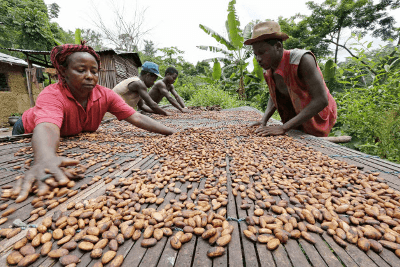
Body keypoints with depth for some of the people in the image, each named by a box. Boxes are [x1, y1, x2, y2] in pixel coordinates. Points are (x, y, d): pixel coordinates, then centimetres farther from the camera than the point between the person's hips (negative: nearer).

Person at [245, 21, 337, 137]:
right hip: (296, 120, 6)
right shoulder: (269, 68, -8)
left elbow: (321, 100, -31)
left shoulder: (302, 59, -27)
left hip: (317, 118, -5)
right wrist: (264, 120, -10)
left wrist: (284, 127, -35)